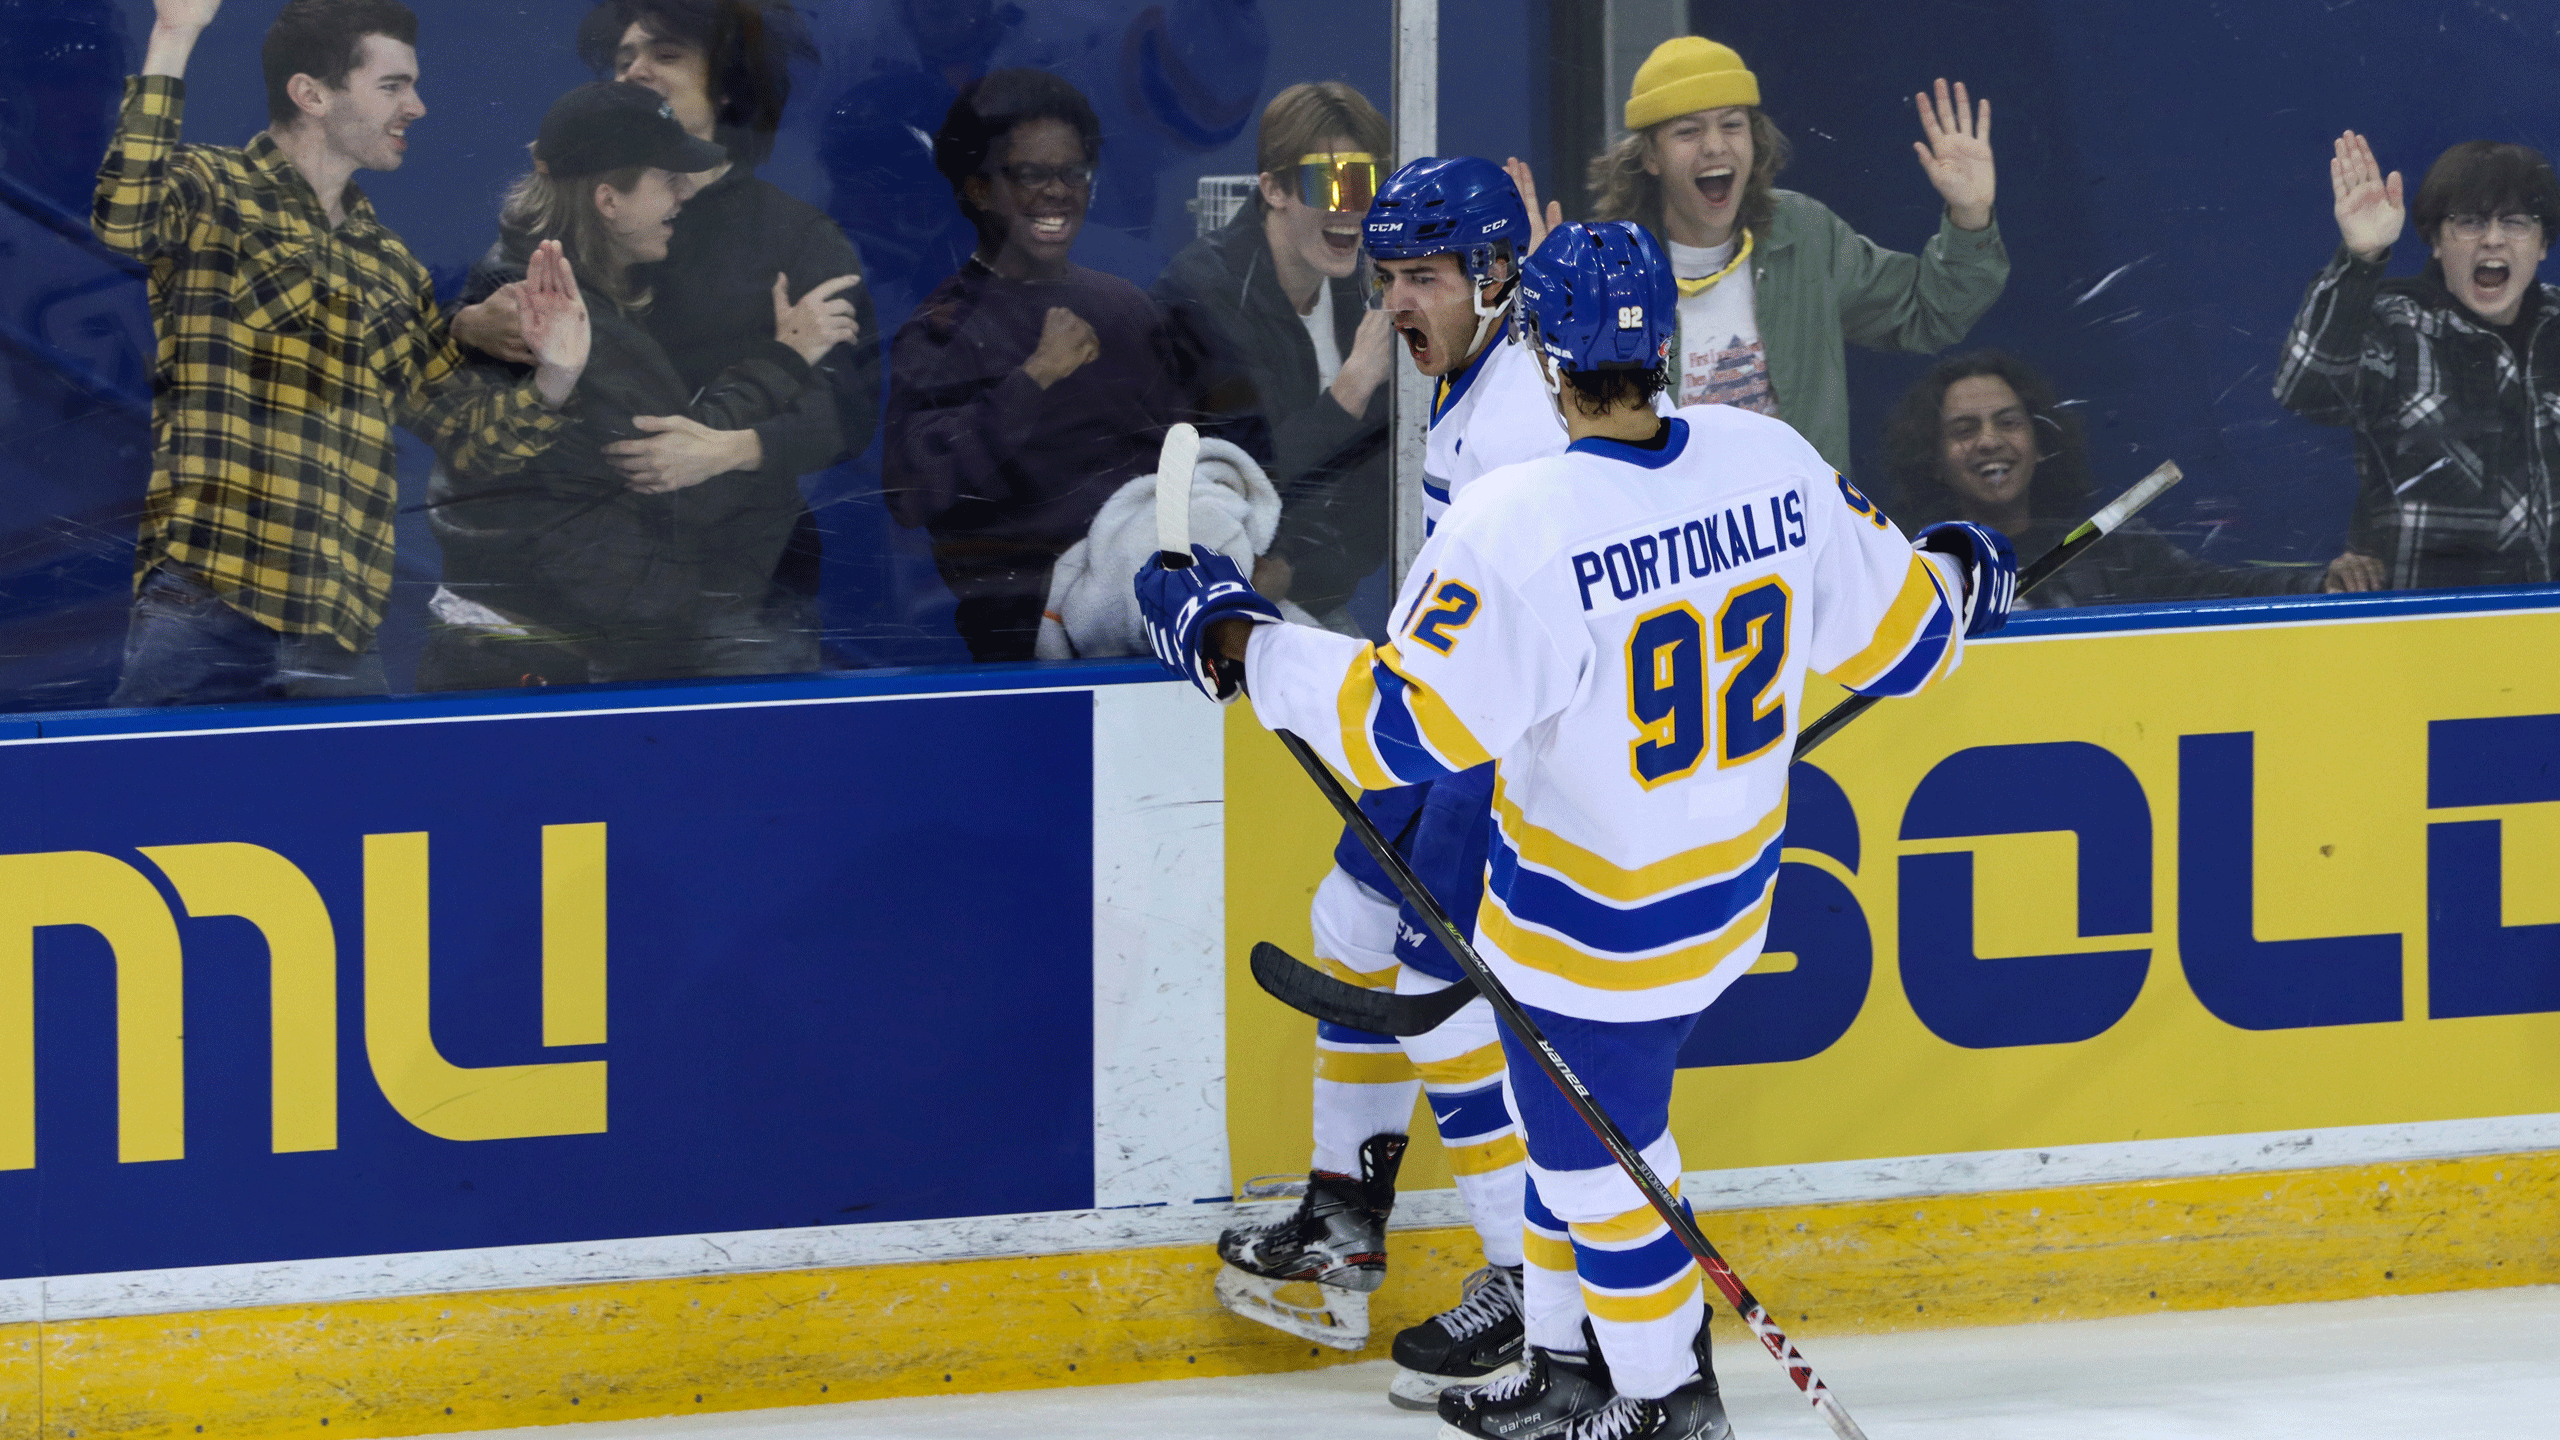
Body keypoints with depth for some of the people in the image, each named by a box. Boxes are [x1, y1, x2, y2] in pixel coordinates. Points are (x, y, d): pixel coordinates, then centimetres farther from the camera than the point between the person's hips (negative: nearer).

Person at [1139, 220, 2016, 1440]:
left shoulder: (1521, 528, -29)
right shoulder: (1774, 466, -11)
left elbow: (1406, 728, -27)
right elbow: (1895, 636, 1)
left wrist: (1239, 643, -17)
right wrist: (1960, 574, 25)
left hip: (1594, 923, -7)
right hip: (1729, 880, 7)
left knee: (1599, 1155, 14)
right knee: (1573, 1117, 25)